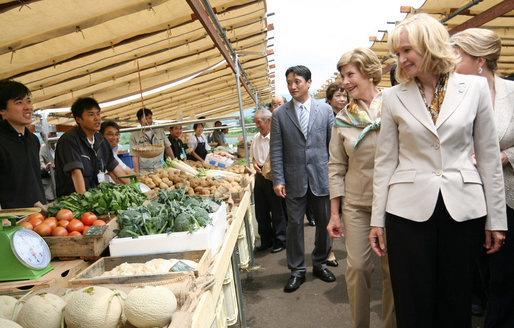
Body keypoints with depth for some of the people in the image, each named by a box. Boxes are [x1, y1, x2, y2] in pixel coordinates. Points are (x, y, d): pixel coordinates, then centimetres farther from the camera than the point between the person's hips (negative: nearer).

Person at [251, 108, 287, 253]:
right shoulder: (256, 138, 10)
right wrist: (254, 163, 1)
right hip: (260, 176, 7)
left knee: (278, 211, 4)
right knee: (261, 211, 13)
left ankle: (280, 240, 20)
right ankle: (266, 240, 27)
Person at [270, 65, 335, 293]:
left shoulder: (325, 110, 5)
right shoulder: (280, 114, 3)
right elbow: (276, 150, 0)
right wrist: (278, 180, -6)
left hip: (322, 177, 1)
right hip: (294, 179, -1)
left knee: (325, 223, 10)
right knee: (294, 224, 5)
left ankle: (319, 264, 31)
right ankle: (297, 271, 20)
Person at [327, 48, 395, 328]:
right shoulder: (342, 119, 4)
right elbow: (336, 167, 5)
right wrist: (334, 213, 3)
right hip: (356, 203, 1)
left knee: (393, 268, 7)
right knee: (357, 266, 2)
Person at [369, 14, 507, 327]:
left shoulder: (475, 87, 2)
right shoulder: (395, 96, 3)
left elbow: (489, 156, 5)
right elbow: (385, 161, 4)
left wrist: (496, 218, 5)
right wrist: (378, 219, 2)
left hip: (463, 209, 1)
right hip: (409, 209, 0)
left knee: (456, 303, 12)